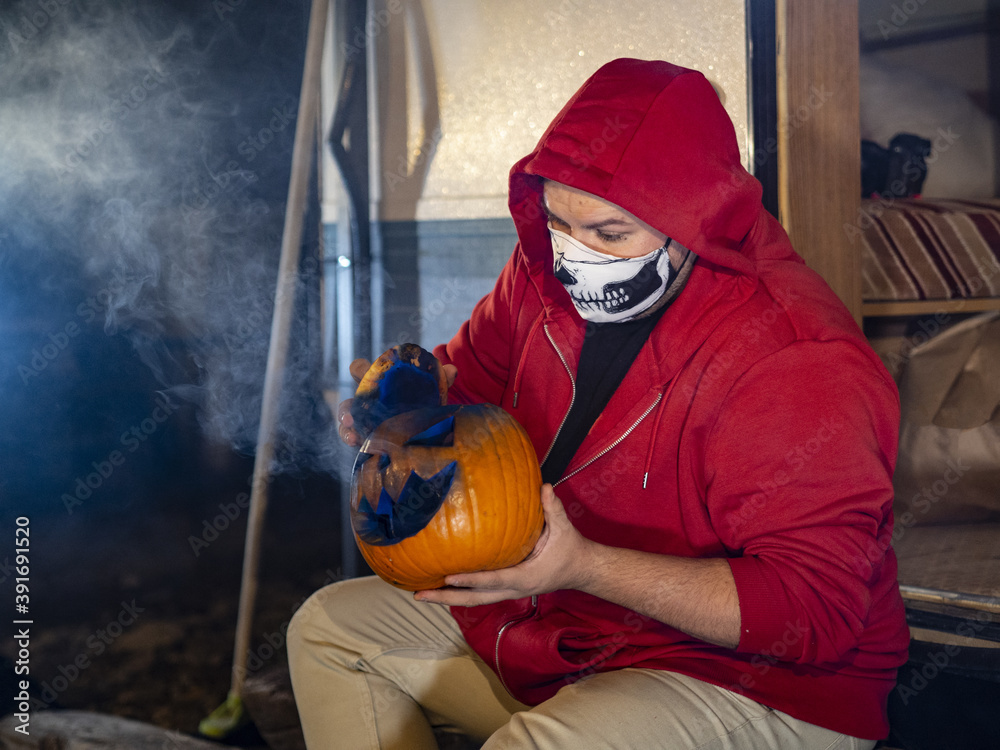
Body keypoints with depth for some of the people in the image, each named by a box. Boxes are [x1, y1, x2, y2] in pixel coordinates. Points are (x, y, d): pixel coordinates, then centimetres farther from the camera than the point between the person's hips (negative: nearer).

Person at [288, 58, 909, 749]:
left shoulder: (795, 366, -27)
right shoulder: (548, 275, -4)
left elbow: (813, 610, -28)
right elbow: (472, 369, 17)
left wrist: (583, 566, -34)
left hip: (754, 678, -7)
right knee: (332, 627, 11)